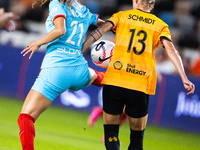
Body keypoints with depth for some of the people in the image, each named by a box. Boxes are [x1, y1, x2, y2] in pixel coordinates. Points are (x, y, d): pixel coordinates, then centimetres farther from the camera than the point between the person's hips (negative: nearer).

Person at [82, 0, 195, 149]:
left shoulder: (121, 16, 12)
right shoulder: (160, 25, 12)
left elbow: (98, 32, -1)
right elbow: (171, 51, -1)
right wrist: (184, 78, -7)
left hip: (114, 81, -1)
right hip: (141, 85, 1)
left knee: (110, 130, 5)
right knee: (137, 134, 13)